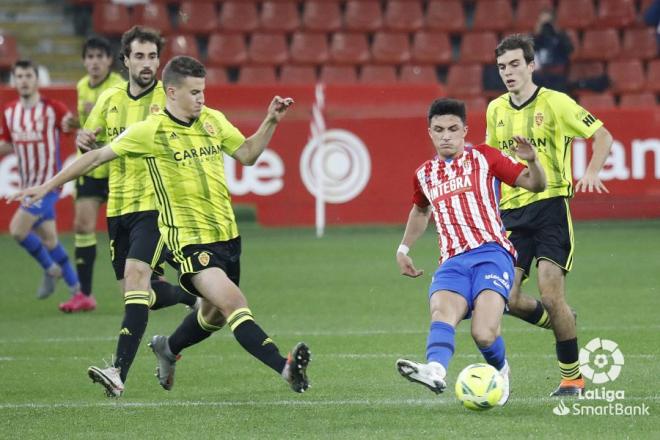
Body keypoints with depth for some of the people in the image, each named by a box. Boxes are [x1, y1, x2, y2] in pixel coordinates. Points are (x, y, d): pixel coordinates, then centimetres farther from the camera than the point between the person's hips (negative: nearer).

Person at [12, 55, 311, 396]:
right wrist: (48, 186, 0)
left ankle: (168, 350, 44)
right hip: (189, 237, -7)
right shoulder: (151, 131, -8)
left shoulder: (213, 120, 7)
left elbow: (247, 154, 18)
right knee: (233, 303, -24)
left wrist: (270, 122, 2)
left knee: (215, 314, 17)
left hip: (226, 233, 7)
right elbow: (99, 156, -1)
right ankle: (285, 368, -34)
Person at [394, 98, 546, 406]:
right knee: (442, 315, -30)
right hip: (452, 262, 3)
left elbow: (535, 184, 10)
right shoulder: (424, 175, 21)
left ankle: (499, 372, 8)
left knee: (484, 334, -24)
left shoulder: (483, 158, 10)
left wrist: (531, 161, -10)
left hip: (491, 253, -3)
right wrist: (403, 249, 37)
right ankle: (435, 371, -57)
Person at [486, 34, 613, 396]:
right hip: (512, 210, 5)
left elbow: (603, 136, -4)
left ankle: (572, 377, 2)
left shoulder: (554, 103, -6)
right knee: (507, 299, -6)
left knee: (551, 295, -13)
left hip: (551, 204, -5)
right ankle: (560, 322, 26)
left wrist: (592, 173, -19)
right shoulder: (495, 110, 11)